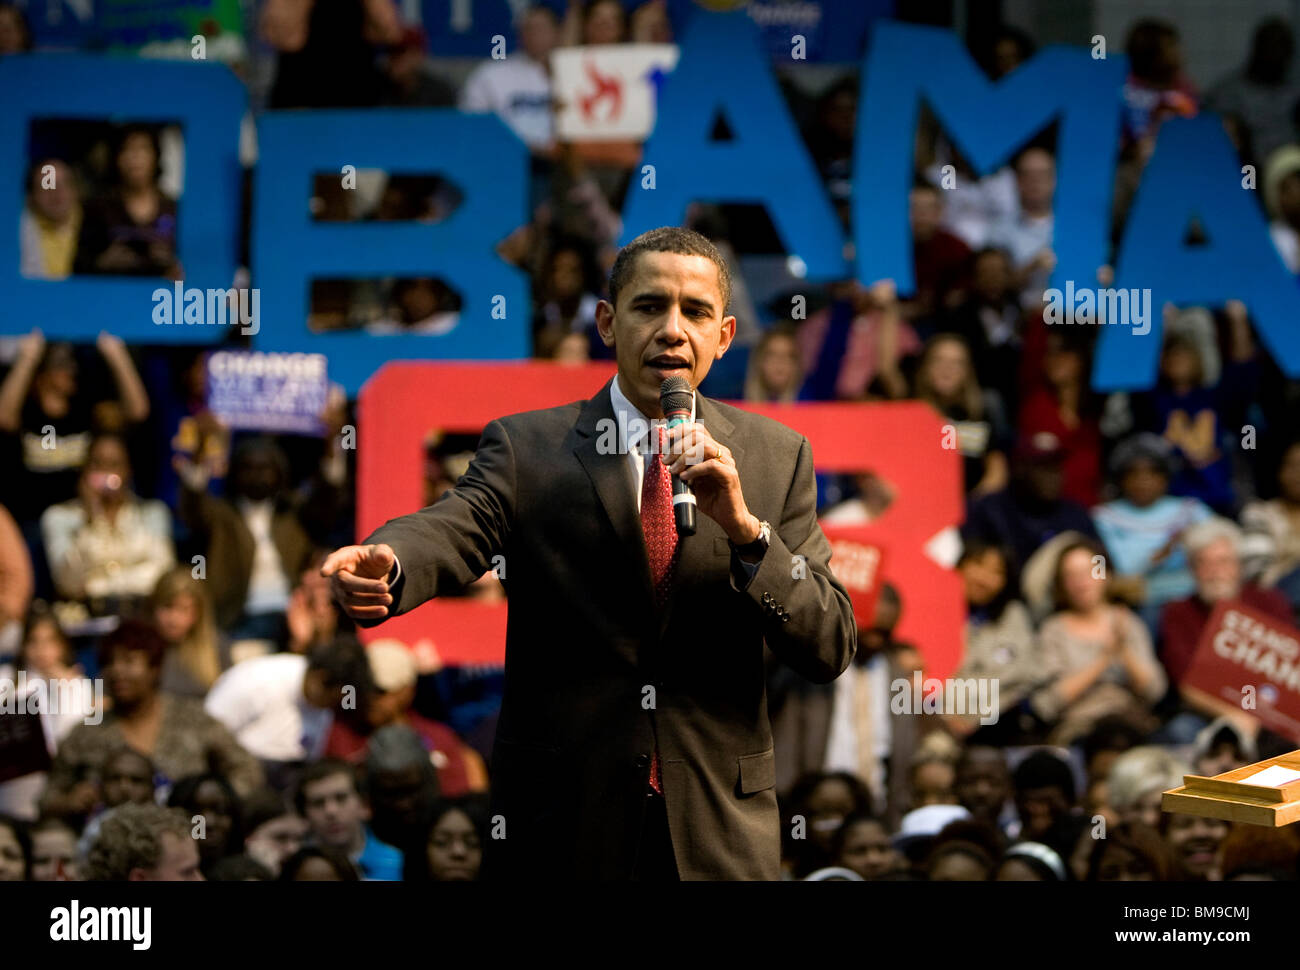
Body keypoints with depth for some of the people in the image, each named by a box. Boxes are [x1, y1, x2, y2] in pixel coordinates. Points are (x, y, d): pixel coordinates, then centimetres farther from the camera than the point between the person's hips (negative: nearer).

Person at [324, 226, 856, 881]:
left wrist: (744, 527, -18)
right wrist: (384, 564, -42)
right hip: (562, 822, -1)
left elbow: (831, 649, -2)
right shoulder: (525, 447, 1)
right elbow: (457, 525, -20)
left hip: (717, 827, 1)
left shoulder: (776, 456, 5)